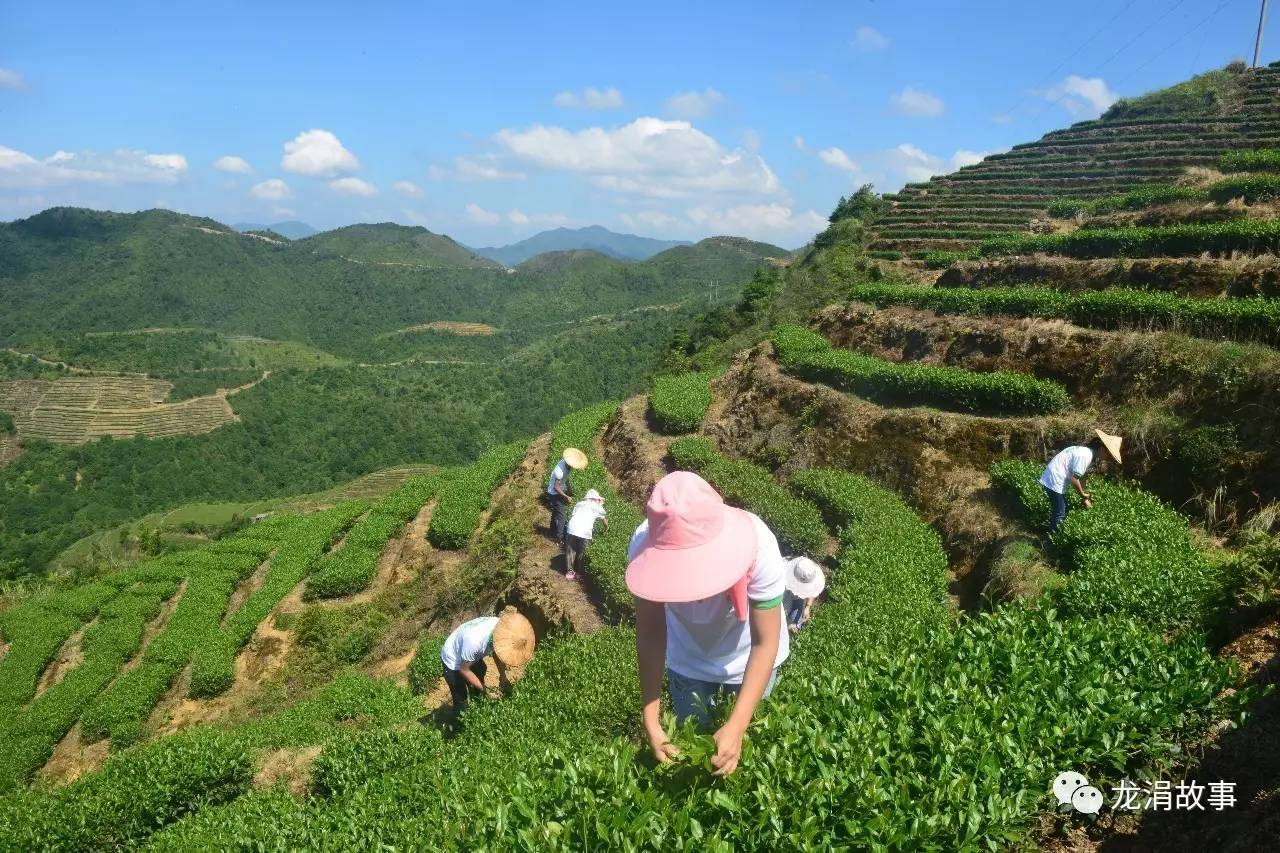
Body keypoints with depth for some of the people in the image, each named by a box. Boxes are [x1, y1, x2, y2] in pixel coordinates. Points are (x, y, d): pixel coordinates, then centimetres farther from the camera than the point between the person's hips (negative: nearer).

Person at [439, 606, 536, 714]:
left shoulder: (502, 627, -27)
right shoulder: (474, 640, -44)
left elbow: (496, 651, -4)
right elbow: (464, 669, -26)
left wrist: (503, 674, -15)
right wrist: (486, 691, -22)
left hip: (472, 657, 6)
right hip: (453, 662, -6)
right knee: (461, 701, 1)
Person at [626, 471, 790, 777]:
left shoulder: (757, 544, -40)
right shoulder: (645, 546, -34)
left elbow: (765, 643, -32)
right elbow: (650, 634, -25)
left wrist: (737, 726, -39)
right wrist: (650, 719, -30)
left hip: (747, 657, -1)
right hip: (688, 660, 2)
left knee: (749, 741, 15)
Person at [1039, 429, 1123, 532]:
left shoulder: (1087, 451, 9)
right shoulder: (1086, 455, -22)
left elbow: (1081, 477, 16)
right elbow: (1074, 479, -21)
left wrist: (1085, 497, 14)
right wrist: (1083, 494, -4)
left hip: (1054, 479, 10)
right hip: (1054, 482, -10)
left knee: (1063, 510, 21)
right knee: (1059, 514, -1)